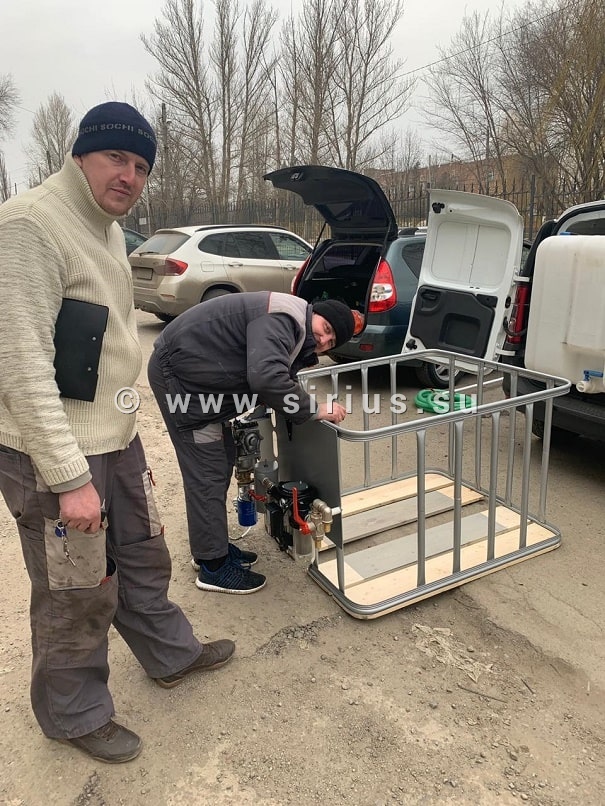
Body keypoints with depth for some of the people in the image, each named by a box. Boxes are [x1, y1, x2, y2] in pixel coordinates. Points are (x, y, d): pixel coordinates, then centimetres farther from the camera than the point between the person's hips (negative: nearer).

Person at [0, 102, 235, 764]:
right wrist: (70, 477, -24)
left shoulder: (106, 228, 12)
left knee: (143, 558, 23)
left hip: (114, 439, 9)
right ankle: (75, 716, 34)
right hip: (54, 454, -9)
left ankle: (170, 655, 47)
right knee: (77, 596, 9)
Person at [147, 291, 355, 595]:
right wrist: (314, 410, -28)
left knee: (222, 458, 15)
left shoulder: (294, 335, 10)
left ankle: (214, 544, 28)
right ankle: (213, 566, 4)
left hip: (198, 377, 11)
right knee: (207, 470, -7)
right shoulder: (283, 317, -23)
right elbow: (266, 378, -36)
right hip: (178, 372, -11)